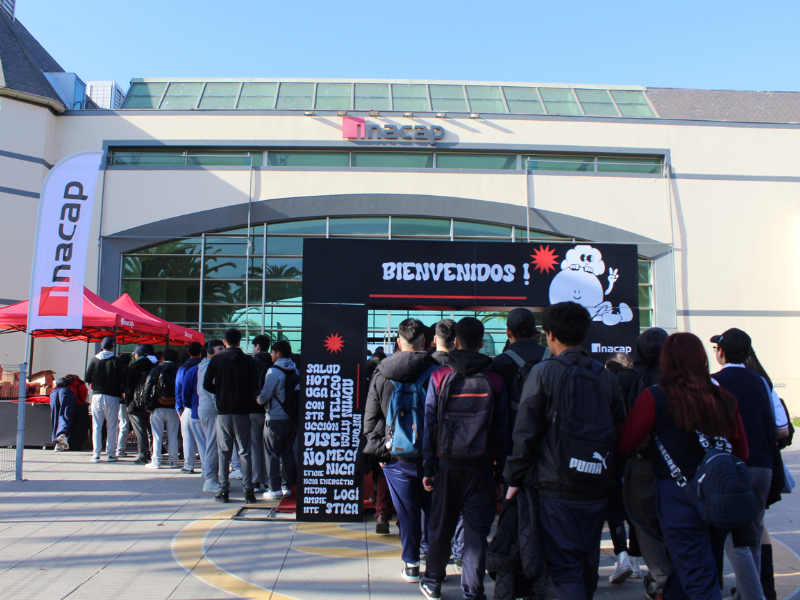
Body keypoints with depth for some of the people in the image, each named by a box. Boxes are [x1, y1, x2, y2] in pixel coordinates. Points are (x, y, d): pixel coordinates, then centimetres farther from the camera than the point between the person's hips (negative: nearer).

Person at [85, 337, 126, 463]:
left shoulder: (94, 359, 1)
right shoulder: (116, 361, -6)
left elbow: (87, 379, 2)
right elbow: (122, 380, -7)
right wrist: (120, 391, 11)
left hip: (96, 395, 2)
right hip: (112, 397, -2)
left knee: (96, 426, 7)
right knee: (112, 426, 4)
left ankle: (96, 454, 5)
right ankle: (111, 454, 5)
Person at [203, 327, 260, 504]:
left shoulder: (216, 360, 0)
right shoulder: (249, 361, -3)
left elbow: (207, 385, -2)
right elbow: (254, 387, -5)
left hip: (223, 411, 0)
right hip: (242, 411, 0)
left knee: (223, 452, 7)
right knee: (244, 452, 5)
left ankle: (224, 490, 6)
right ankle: (248, 490, 1)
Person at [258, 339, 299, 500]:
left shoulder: (274, 371, -13)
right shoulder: (296, 371, 8)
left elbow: (265, 394, -14)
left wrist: (259, 401, 6)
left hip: (276, 418, -6)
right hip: (292, 418, 6)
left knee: (273, 453, 1)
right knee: (288, 452, 12)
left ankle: (275, 488, 1)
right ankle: (287, 486, 15)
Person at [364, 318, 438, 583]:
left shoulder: (381, 373, -1)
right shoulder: (435, 370, -7)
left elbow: (370, 416, 3)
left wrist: (378, 448, 8)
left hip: (396, 455, 1)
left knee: (407, 511, 9)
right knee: (433, 509, 14)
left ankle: (411, 565, 17)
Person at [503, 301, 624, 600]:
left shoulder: (543, 372, -9)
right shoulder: (606, 376, 6)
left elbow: (525, 432, -9)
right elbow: (621, 429, 12)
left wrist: (514, 478, -2)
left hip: (558, 488, -5)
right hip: (598, 487, 5)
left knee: (564, 567, -1)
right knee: (588, 566, 18)